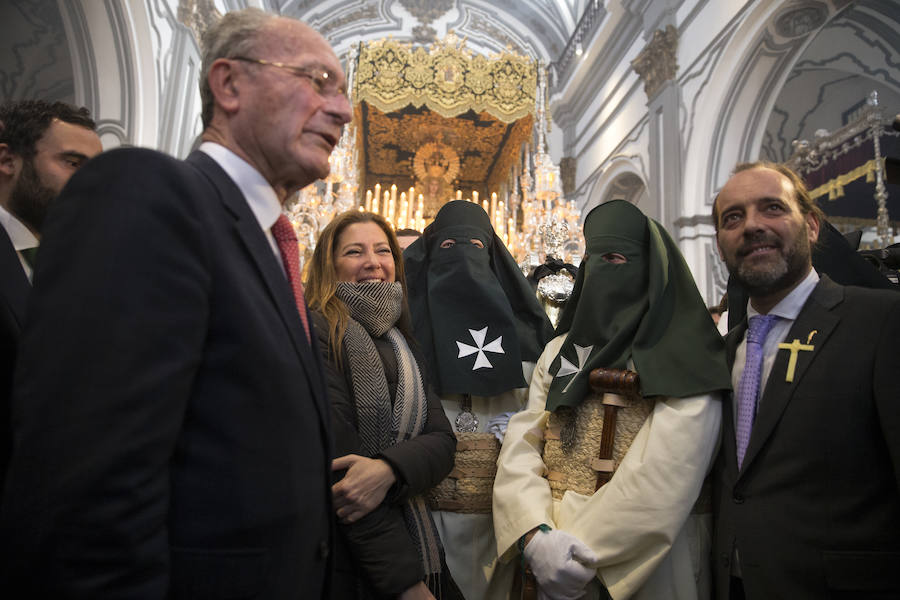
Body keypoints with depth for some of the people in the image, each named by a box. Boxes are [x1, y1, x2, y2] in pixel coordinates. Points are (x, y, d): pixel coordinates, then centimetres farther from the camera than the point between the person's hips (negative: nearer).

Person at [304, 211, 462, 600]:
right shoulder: (315, 331, -11)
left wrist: (389, 470, -22)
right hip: (339, 557, -6)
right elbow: (337, 458, -18)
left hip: (411, 539, 6)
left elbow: (441, 440, -1)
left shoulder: (402, 343, 10)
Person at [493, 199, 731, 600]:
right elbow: (521, 444, -4)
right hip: (559, 555, 4)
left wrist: (584, 552, -22)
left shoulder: (686, 359, -9)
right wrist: (535, 534, -20)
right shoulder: (560, 351, 6)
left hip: (650, 562, -4)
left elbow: (665, 475, -20)